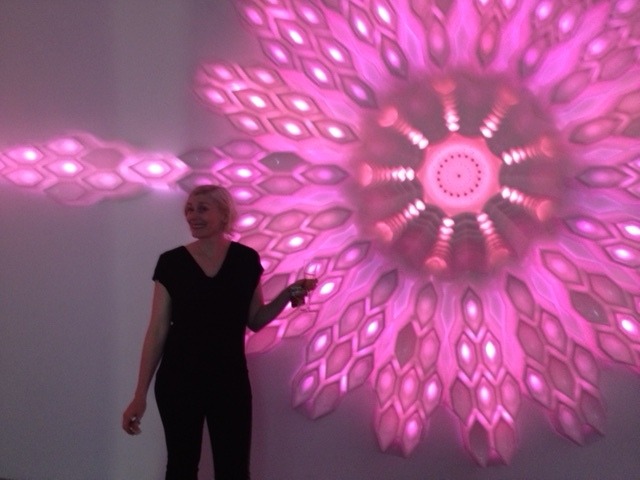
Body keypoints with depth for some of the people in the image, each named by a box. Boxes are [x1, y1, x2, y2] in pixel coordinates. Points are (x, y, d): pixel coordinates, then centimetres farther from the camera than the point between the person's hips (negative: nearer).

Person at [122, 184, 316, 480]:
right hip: (178, 380, -1)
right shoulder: (171, 262, -5)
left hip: (230, 380, 1)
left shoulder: (246, 259, -1)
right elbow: (158, 330, -4)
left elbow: (255, 321, 8)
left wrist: (289, 294, -8)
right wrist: (140, 394, -6)